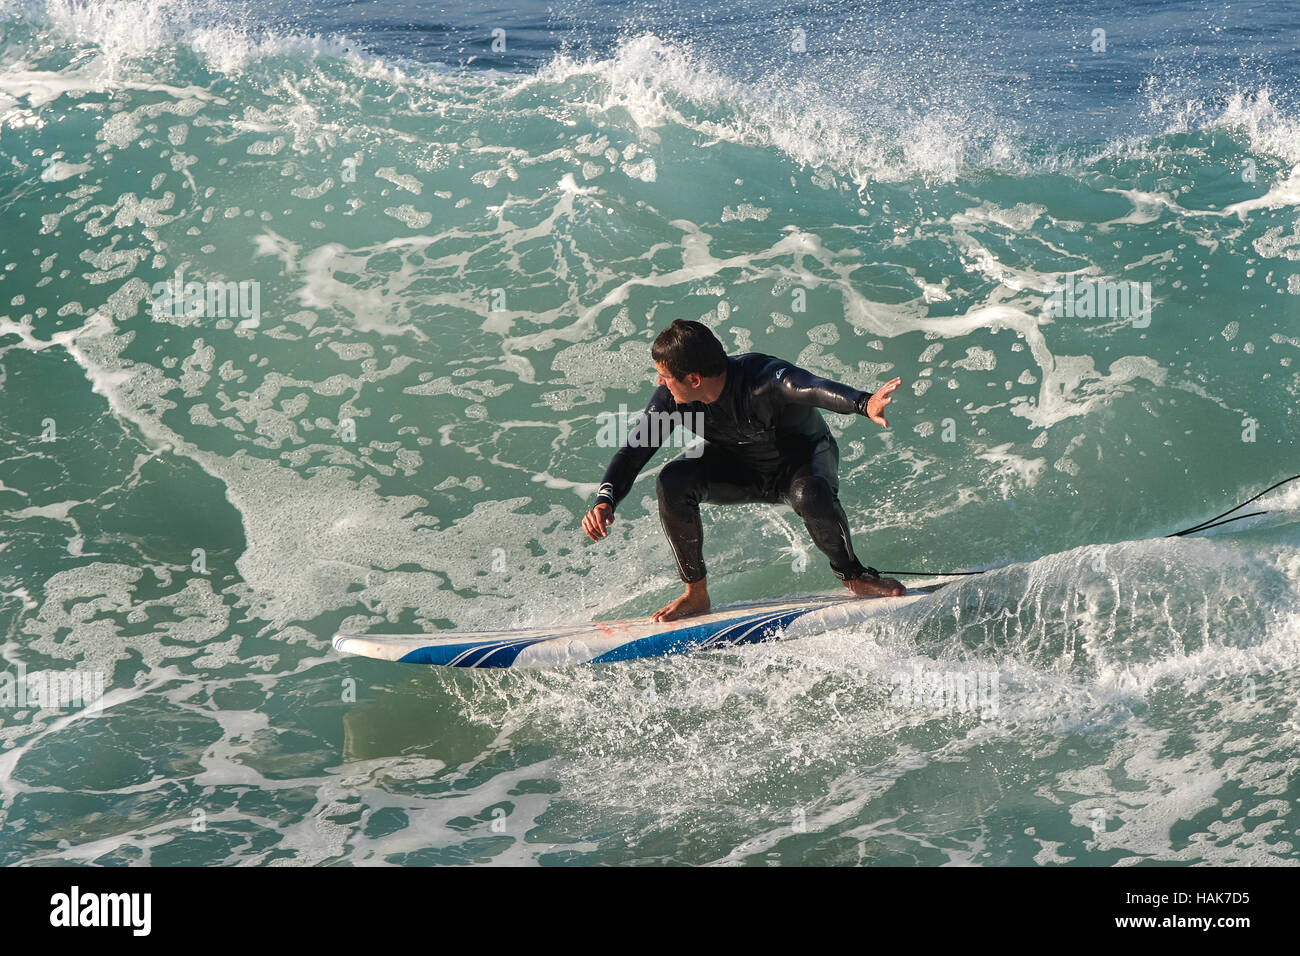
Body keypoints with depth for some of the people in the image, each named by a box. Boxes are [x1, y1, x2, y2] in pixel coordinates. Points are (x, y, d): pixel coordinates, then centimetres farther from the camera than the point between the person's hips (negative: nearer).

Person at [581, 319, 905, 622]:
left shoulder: (762, 378, -37)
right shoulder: (673, 396, -22)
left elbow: (813, 388, -57)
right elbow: (634, 449, -15)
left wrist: (863, 403, -78)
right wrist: (605, 501, -32)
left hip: (801, 457, -4)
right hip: (736, 465, 4)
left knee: (811, 494, -38)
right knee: (673, 482, -23)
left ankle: (853, 577, -10)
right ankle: (696, 594, -8)